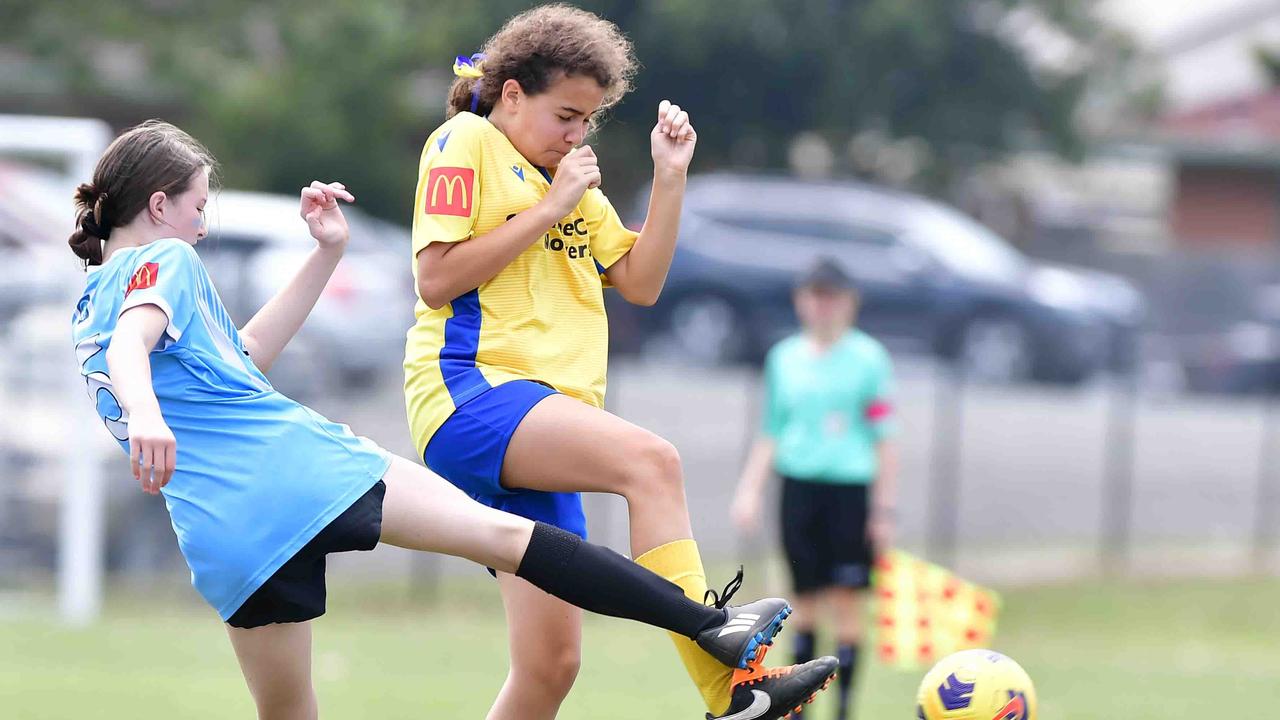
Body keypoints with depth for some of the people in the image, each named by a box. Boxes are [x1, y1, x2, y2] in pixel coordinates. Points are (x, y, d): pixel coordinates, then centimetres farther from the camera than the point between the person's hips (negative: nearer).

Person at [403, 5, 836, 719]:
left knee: (552, 661, 1)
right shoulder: (466, 143, 0)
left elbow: (641, 282, 19)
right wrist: (549, 209, -10)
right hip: (469, 392, -8)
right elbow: (437, 278, -11)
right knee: (650, 459, -31)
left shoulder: (570, 177, 23)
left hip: (539, 431, 9)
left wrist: (671, 176, 9)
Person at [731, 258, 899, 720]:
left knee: (846, 598, -4)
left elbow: (883, 438, 0)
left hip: (850, 485, -3)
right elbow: (771, 435, 16)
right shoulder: (784, 358, 9)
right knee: (805, 599, 4)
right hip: (799, 485, 3)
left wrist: (883, 508, -4)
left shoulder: (868, 358, 0)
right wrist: (750, 489, 6)